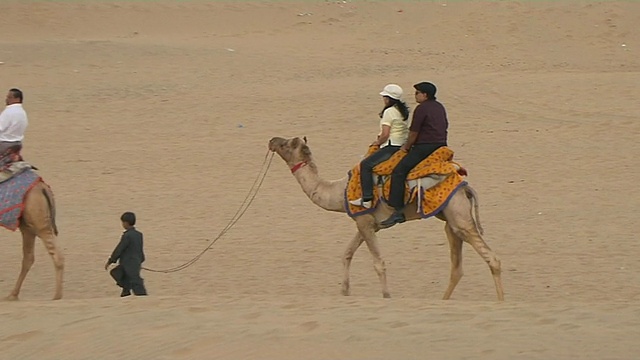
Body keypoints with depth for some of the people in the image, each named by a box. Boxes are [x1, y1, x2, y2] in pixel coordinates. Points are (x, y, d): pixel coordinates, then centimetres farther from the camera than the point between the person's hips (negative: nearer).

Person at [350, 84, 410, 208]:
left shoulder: (389, 112, -14)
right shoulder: (402, 111, 14)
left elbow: (385, 134, -17)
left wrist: (377, 142, 1)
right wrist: (380, 140, 20)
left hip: (391, 147, -10)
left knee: (366, 164, -11)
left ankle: (366, 199, -18)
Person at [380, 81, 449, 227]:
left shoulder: (422, 108, -9)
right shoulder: (439, 107, 16)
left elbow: (414, 132, -10)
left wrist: (406, 147, 8)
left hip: (424, 147, -9)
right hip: (441, 146, 9)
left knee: (399, 172, -12)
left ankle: (397, 211, -23)